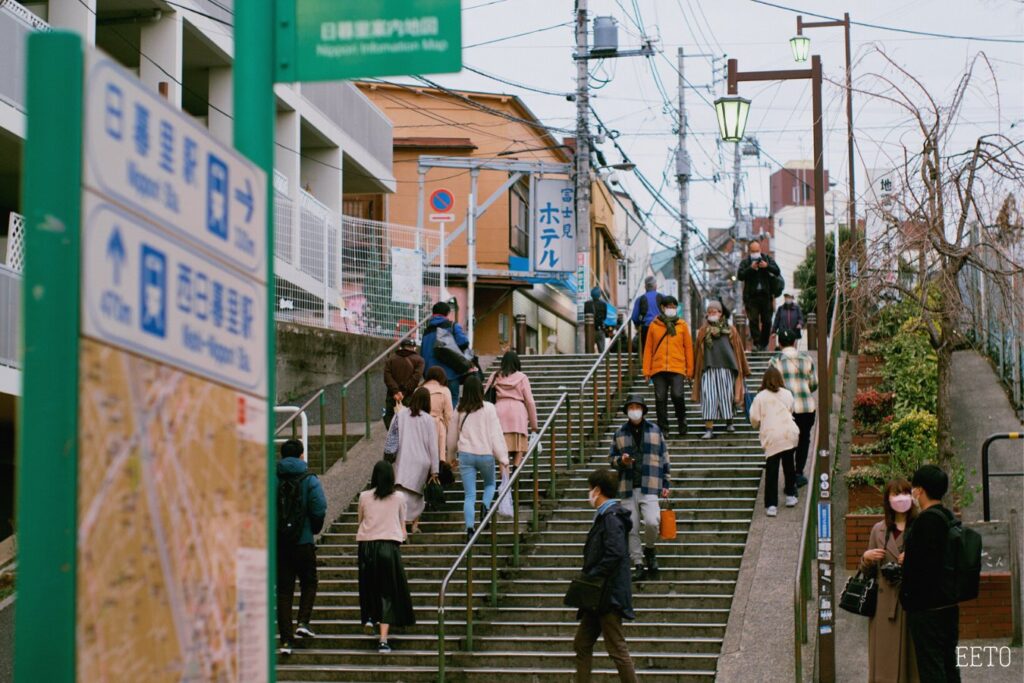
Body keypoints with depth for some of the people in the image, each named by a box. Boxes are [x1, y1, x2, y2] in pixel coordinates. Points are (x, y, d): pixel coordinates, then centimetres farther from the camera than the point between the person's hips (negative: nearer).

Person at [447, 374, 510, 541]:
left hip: (465, 454, 2)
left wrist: (451, 457, 30)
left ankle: (470, 528, -7)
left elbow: (452, 436, 15)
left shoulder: (460, 411, 5)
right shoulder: (488, 409, -6)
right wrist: (503, 458, -4)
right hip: (485, 454, -2)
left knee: (469, 494, 4)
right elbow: (496, 434, -7)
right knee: (490, 484, 23)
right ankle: (486, 506, -5)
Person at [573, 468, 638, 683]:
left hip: (609, 595, -11)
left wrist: (590, 578, -20)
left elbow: (614, 555, -26)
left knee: (617, 649, -7)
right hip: (598, 596, 11)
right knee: (582, 645, 13)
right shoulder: (604, 516, 15)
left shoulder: (611, 518, -16)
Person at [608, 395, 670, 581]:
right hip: (627, 488, 2)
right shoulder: (619, 433, 10)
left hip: (649, 487, -2)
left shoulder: (654, 431, 8)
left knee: (652, 522, -20)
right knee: (631, 529, 0)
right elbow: (611, 458, 17)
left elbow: (664, 458, 11)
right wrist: (621, 460, -7)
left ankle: (649, 549, 9)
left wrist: (666, 484, 7)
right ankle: (638, 565, 9)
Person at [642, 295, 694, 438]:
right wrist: (646, 370, 4)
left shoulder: (682, 325, 7)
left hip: (677, 368, -1)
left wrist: (690, 370, 5)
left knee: (678, 395, -15)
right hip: (658, 368, 1)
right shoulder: (654, 325, 8)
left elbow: (688, 348, 9)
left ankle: (681, 421, 10)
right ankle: (663, 428, 12)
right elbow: (648, 349, 8)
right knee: (660, 399, 2)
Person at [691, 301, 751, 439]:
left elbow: (738, 350, 10)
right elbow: (697, 352, 11)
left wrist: (744, 370, 10)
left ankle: (729, 422, 28)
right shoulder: (703, 331, 10)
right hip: (709, 370, 0)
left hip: (726, 369, 0)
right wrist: (695, 372, 10)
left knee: (727, 397, 5)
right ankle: (709, 428, -11)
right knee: (709, 398, -9)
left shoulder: (730, 331, 8)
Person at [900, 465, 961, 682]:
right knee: (948, 666, 15)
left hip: (926, 607, -10)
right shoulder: (949, 517, 11)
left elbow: (923, 564, -24)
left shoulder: (927, 520, -18)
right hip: (949, 605, 10)